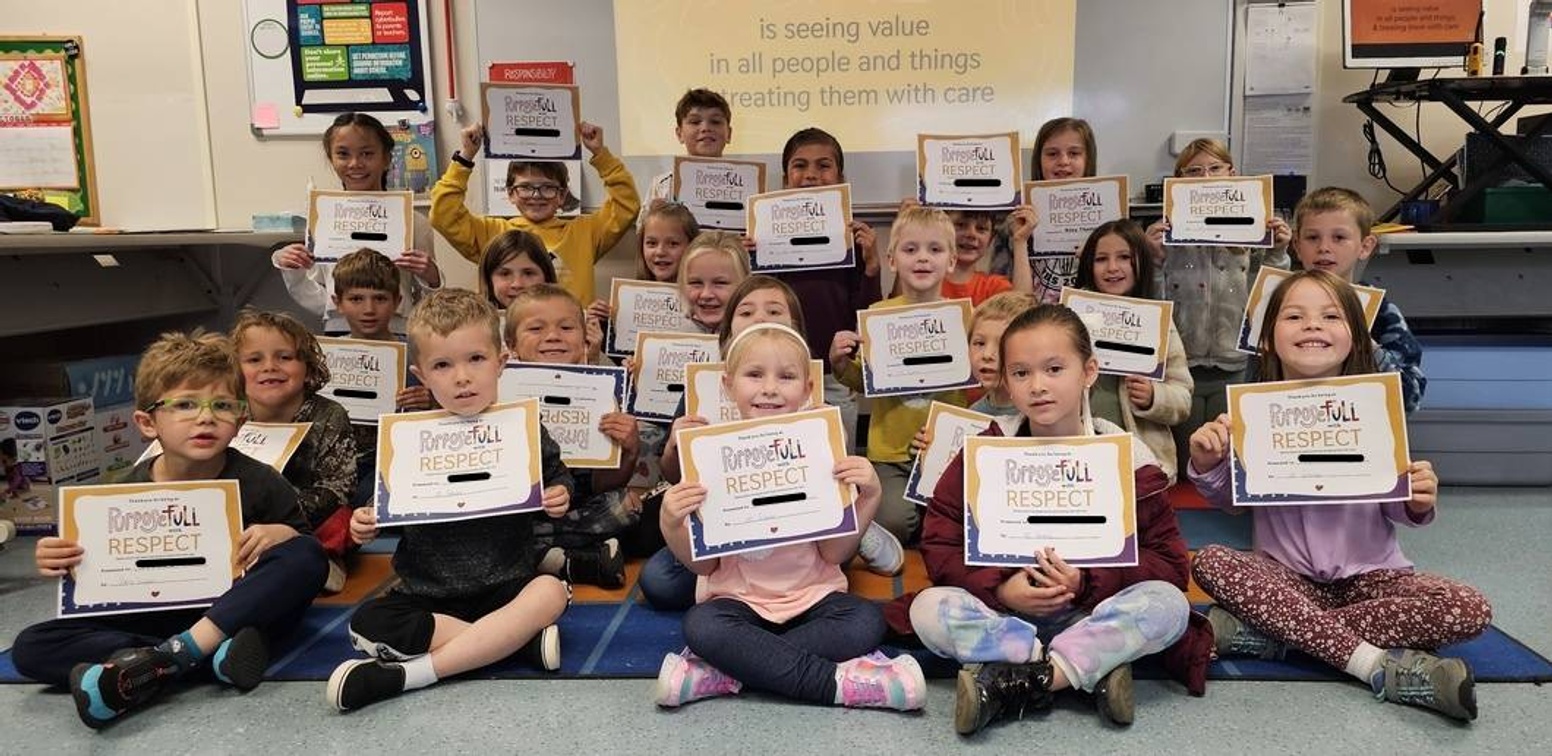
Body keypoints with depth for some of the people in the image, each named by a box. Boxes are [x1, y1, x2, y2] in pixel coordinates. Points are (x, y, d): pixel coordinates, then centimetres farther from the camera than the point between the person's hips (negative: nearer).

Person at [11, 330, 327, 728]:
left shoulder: (257, 483, -8)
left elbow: (306, 554, 0)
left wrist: (282, 534, -21)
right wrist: (63, 566, -12)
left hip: (239, 611, -2)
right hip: (153, 621, 3)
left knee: (307, 554, -27)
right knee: (30, 648, -14)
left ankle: (161, 660, -32)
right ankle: (212, 655, -28)